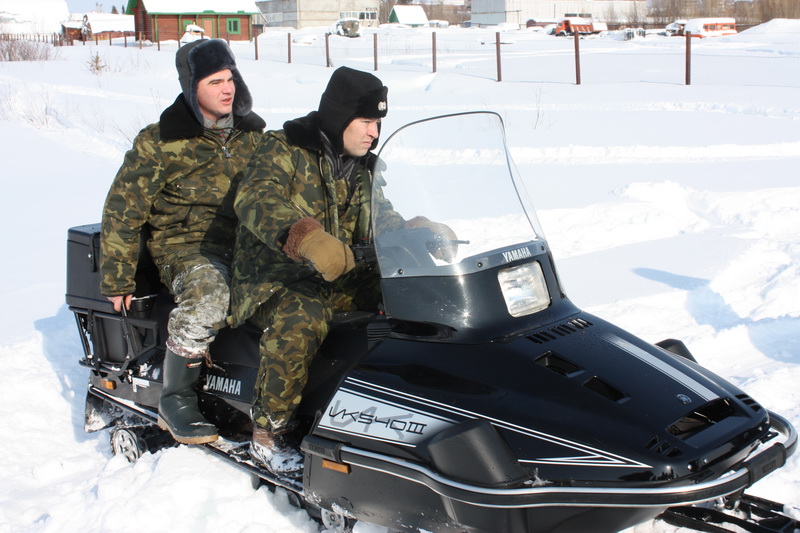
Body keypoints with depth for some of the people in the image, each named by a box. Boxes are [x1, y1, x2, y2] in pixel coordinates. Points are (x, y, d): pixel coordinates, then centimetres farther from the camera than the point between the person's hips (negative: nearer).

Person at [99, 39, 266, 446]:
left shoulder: (252, 134, 11)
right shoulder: (161, 142, -3)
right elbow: (123, 208, -1)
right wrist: (117, 279, -4)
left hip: (246, 243, 5)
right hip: (188, 246, -5)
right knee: (209, 292, -37)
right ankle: (175, 401, -20)